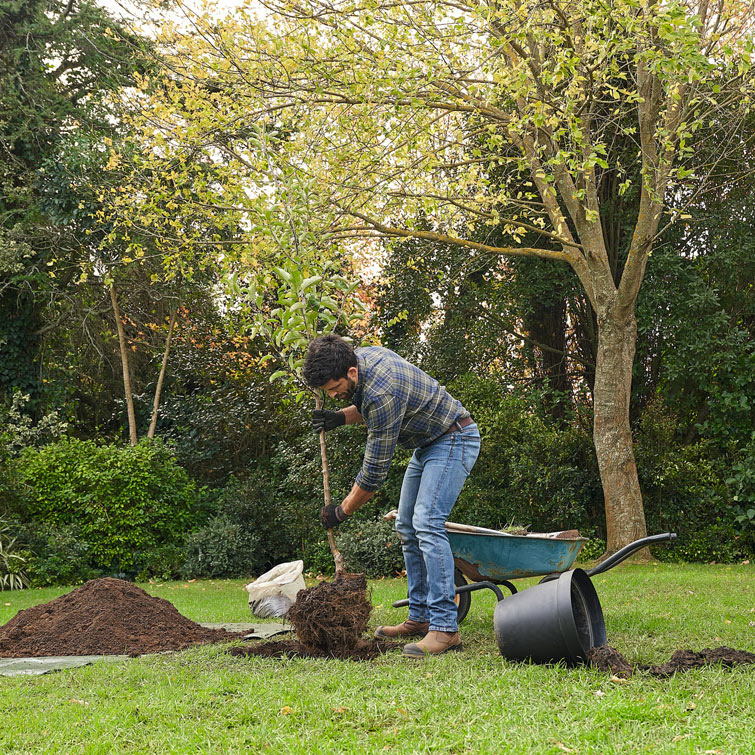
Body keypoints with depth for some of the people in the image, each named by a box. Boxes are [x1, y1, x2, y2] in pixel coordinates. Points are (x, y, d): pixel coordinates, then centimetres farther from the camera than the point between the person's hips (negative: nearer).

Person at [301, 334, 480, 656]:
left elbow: (375, 471, -25)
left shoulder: (382, 394, -33)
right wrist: (340, 417, -2)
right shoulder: (361, 355, -4)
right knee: (407, 527, 8)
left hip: (453, 439, -10)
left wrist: (342, 511, -12)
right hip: (427, 442, 10)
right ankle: (420, 618, 12)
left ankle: (445, 627, -24)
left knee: (427, 523, -22)